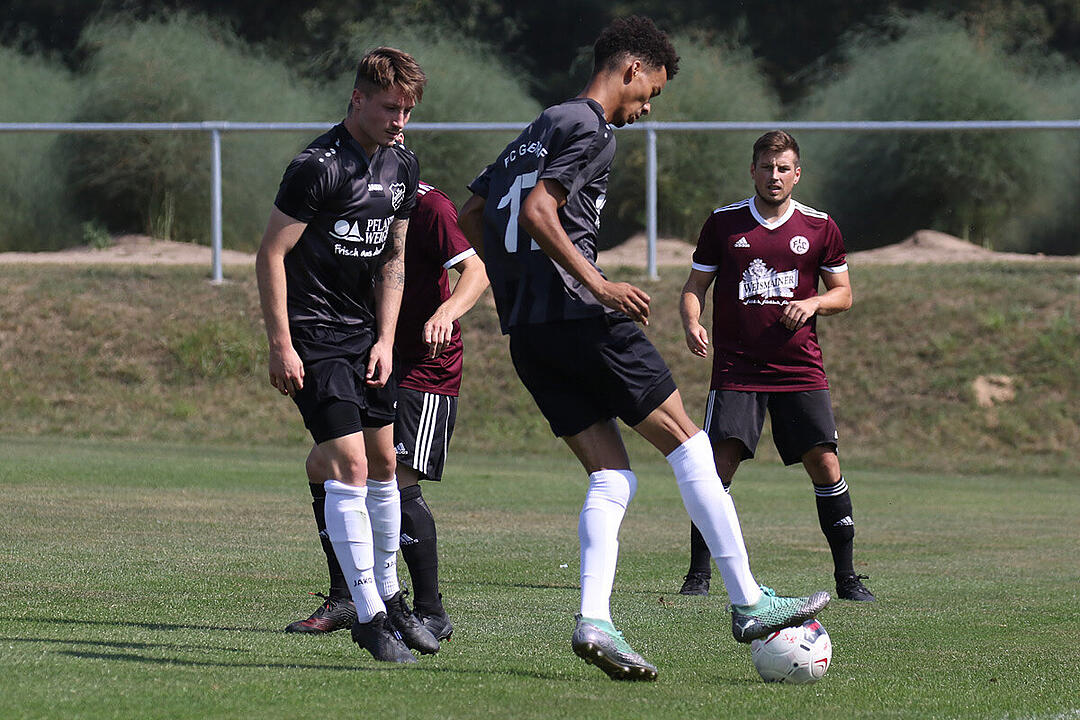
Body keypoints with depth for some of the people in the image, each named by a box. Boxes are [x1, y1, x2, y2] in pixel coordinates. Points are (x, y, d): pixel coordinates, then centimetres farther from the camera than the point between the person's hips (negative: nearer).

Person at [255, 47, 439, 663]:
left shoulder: (402, 167, 7)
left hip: (367, 331, 8)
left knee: (383, 462, 13)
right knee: (348, 466, -14)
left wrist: (386, 338, 7)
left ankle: (389, 595, 28)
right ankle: (369, 618, -12)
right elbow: (272, 254, -15)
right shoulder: (320, 166, -18)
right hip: (313, 334, -8)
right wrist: (281, 345, -17)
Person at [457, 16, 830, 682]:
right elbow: (537, 213, -19)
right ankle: (749, 603, -1)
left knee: (613, 476, 6)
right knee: (687, 441, -1)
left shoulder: (540, 129, 22)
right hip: (579, 320, -9)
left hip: (527, 333, 9)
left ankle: (595, 621, -11)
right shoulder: (591, 129, -6)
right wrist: (598, 286, -21)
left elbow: (472, 217, 23)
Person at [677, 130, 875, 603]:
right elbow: (695, 286, 10)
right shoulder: (724, 223, 5)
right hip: (736, 367, -1)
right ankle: (698, 575, -2)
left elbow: (843, 294, 13)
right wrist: (692, 324, -11)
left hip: (800, 369, 1)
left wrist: (813, 302, -8)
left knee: (824, 464, -8)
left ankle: (847, 577, 2)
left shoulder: (819, 227, 6)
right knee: (719, 463, -12)